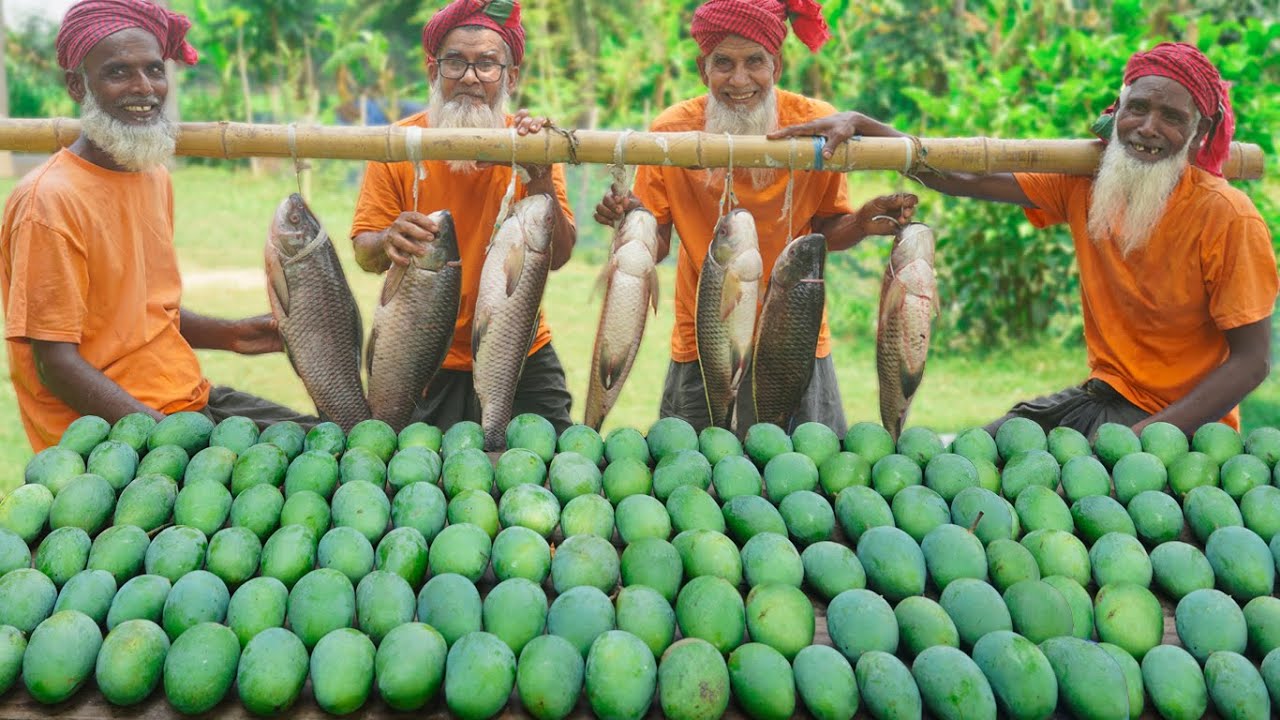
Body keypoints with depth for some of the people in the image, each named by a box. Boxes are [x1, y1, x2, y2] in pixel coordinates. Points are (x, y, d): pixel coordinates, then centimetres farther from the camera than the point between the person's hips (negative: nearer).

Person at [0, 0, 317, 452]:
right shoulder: (50, 200, -15)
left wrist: (229, 335, 5)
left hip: (192, 398, 9)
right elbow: (55, 363, -18)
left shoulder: (156, 178, 11)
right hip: (106, 430, -8)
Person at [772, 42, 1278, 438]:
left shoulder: (1227, 219, -16)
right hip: (1101, 395, 5)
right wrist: (863, 126, -18)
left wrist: (1144, 440, -25)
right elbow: (960, 178, -6)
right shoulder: (1081, 182, -3)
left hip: (1185, 426, -5)